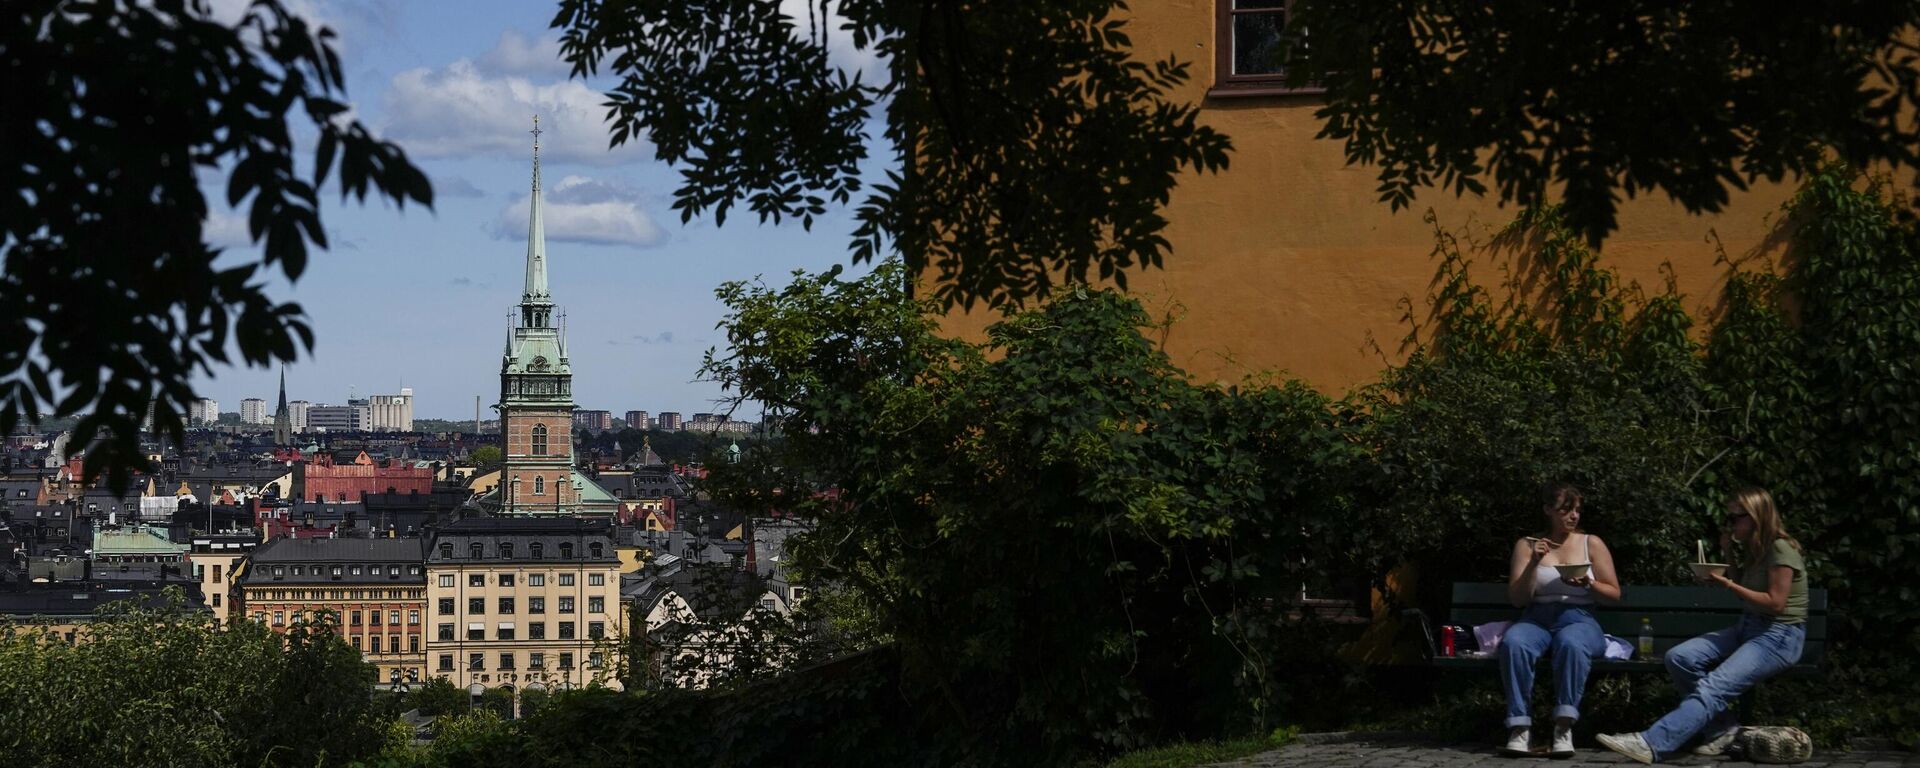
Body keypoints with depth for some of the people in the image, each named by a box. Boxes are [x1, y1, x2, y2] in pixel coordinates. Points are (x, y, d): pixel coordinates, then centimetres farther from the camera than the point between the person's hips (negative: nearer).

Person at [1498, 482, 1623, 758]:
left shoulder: (1591, 544, 11)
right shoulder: (1527, 545, 11)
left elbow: (1614, 594, 11)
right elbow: (1517, 599, 4)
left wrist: (1588, 584, -9)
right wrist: (1533, 563, -9)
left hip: (1578, 618, -1)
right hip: (1536, 619, 1)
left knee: (1571, 643, -39)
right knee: (1513, 643, -36)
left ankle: (1564, 728, -39)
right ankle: (1520, 728, -34)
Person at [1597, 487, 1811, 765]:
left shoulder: (1781, 549, -12)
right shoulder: (1754, 549, 16)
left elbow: (1775, 603, -16)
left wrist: (1728, 584, -17)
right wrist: (1729, 556, 9)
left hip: (1779, 636, -9)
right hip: (1749, 627, 9)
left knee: (1714, 687, -29)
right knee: (1679, 657, -15)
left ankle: (1651, 744, -45)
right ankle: (1721, 729, -10)